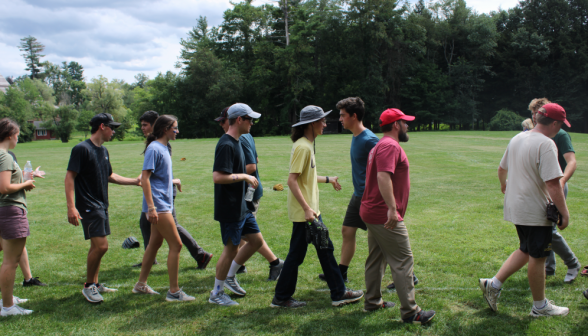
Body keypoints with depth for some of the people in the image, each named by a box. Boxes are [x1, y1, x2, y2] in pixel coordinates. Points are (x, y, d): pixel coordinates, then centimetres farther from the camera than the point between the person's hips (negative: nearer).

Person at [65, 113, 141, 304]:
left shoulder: (103, 151, 13)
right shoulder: (82, 149, -12)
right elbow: (70, 177, -15)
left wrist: (135, 181, 22)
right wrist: (71, 207, -22)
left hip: (101, 205, 9)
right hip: (89, 206, -9)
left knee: (97, 246, 14)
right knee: (101, 245, -12)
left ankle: (95, 284, 25)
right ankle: (88, 286, 3)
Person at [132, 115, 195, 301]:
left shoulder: (163, 148, 13)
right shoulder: (154, 149, -14)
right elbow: (145, 178, -19)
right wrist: (151, 207, -23)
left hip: (163, 205, 10)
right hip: (158, 205, -10)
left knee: (155, 243, 16)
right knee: (176, 245, -7)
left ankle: (141, 285, 27)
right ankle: (174, 291, 0)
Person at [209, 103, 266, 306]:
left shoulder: (236, 142, 12)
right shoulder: (226, 145, -19)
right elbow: (217, 177, -28)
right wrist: (244, 177, -20)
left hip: (241, 207, 10)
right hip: (229, 209, -10)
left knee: (256, 240, 13)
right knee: (231, 249, 0)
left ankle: (230, 277, 26)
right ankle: (216, 293, 17)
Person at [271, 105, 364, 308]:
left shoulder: (307, 145, 12)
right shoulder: (302, 147, -18)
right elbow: (292, 180, -24)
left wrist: (328, 179, 31)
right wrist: (306, 208, -27)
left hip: (311, 210, 10)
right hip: (302, 212, -10)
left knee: (325, 249, 13)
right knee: (296, 254, 1)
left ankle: (339, 293, 22)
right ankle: (281, 298, 15)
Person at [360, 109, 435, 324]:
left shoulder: (380, 146, 19)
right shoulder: (391, 146, -15)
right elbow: (383, 177, -29)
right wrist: (392, 208, -33)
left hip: (372, 212, 11)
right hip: (385, 216, -11)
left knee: (376, 259, 17)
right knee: (403, 261, -5)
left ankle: (372, 301, 27)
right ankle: (410, 312, -1)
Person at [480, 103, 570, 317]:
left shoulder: (517, 138, 7)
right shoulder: (546, 144, -19)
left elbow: (501, 169, 20)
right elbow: (553, 184, -24)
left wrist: (504, 185, 40)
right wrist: (564, 213, -16)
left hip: (515, 207, 8)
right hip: (535, 211, -8)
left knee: (525, 251, 21)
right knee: (537, 258, 6)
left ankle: (493, 284, 16)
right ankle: (540, 306, 20)